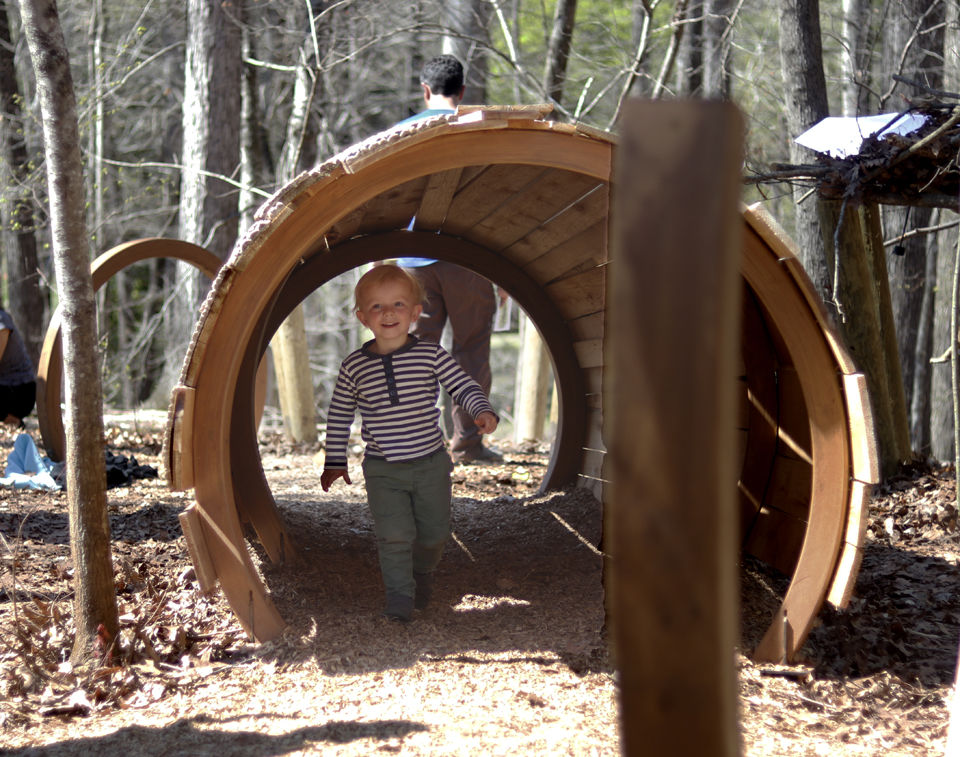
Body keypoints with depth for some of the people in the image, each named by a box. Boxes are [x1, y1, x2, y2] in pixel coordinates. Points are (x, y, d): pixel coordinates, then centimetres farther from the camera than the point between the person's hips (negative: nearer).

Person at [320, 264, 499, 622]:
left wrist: (482, 411, -25)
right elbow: (339, 414, 8)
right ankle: (399, 596, 1)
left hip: (431, 462, 1)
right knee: (394, 533, -13)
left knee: (434, 531, 10)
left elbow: (463, 386, -4)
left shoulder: (431, 355, -6)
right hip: (382, 470, -1)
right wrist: (335, 461, 11)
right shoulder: (354, 366, -2)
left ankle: (422, 573, 40)